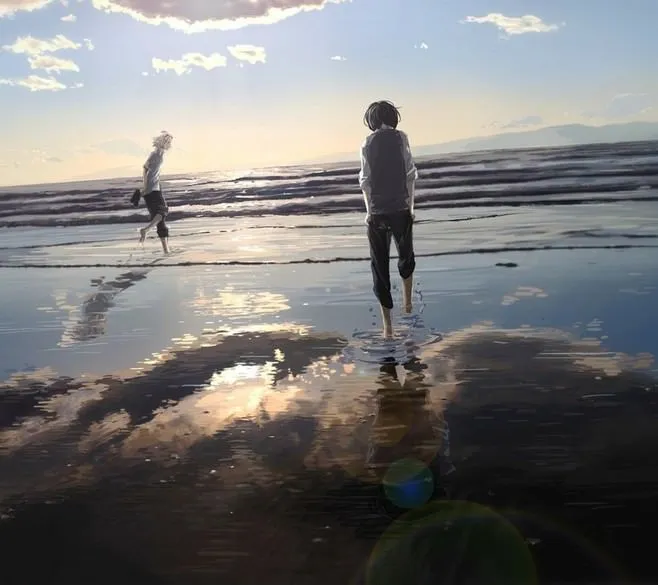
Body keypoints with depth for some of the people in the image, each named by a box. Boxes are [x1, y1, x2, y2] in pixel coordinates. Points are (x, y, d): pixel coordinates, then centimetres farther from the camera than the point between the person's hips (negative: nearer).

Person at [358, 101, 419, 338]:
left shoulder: (368, 143, 0)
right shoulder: (401, 138, -1)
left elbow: (365, 181, 0)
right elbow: (410, 174, -2)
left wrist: (369, 210, 9)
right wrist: (411, 205, 6)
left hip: (377, 213, 0)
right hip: (400, 209, 0)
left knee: (380, 266, 6)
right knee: (406, 257, 25)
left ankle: (387, 324, 9)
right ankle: (407, 301, 34)